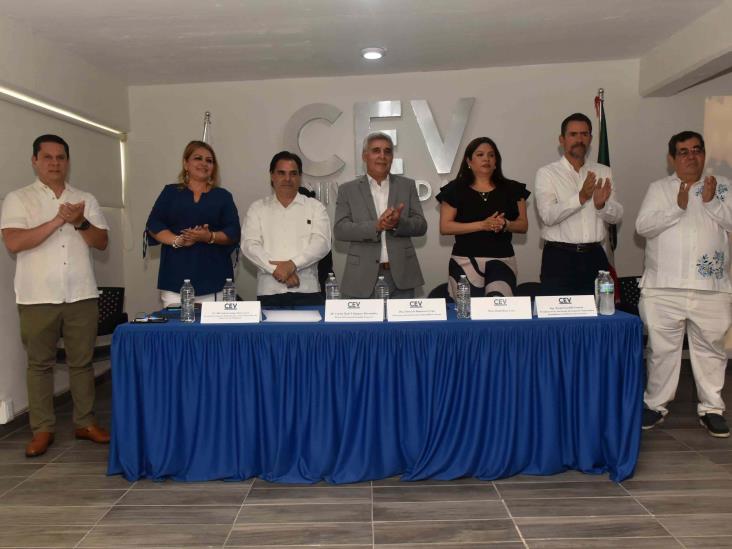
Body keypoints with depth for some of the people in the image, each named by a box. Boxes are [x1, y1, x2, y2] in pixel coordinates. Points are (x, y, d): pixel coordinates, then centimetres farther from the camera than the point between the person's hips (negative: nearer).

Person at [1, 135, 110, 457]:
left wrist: (80, 223, -12)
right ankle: (42, 429, 16)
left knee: (82, 361, 8)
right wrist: (58, 220, -15)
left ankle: (85, 423, 19)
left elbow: (101, 242, 6)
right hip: (37, 297, -2)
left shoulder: (86, 200, 11)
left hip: (81, 295, 2)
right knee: (39, 363, 6)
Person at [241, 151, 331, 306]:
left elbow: (321, 242, -4)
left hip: (307, 291, 0)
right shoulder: (257, 208, 11)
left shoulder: (315, 207, 9)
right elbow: (249, 245, -1)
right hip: (269, 292, 1)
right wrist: (276, 269, -15)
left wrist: (292, 264, -17)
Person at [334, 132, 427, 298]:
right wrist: (376, 226, -18)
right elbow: (340, 230, -4)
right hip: (363, 277, -1)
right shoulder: (348, 190, 5)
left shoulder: (407, 185, 9)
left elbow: (421, 225, 5)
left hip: (401, 275, 2)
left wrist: (398, 222, -16)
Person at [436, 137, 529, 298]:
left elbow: (523, 225, 13)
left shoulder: (511, 189, 12)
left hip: (502, 260, 2)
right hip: (466, 261, -1)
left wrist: (505, 224, -10)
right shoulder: (455, 189, 4)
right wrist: (482, 225, -12)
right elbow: (445, 227, -3)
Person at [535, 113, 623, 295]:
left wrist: (602, 205, -16)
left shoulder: (603, 172, 12)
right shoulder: (547, 173, -1)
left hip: (594, 256, 4)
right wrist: (580, 198, -25)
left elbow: (617, 216, 5)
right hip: (559, 256, -4)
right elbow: (548, 215, -14)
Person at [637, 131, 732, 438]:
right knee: (663, 349, 6)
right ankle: (656, 404, 20)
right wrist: (677, 206, -14)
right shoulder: (659, 189, 8)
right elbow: (643, 226, -5)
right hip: (664, 287, -1)